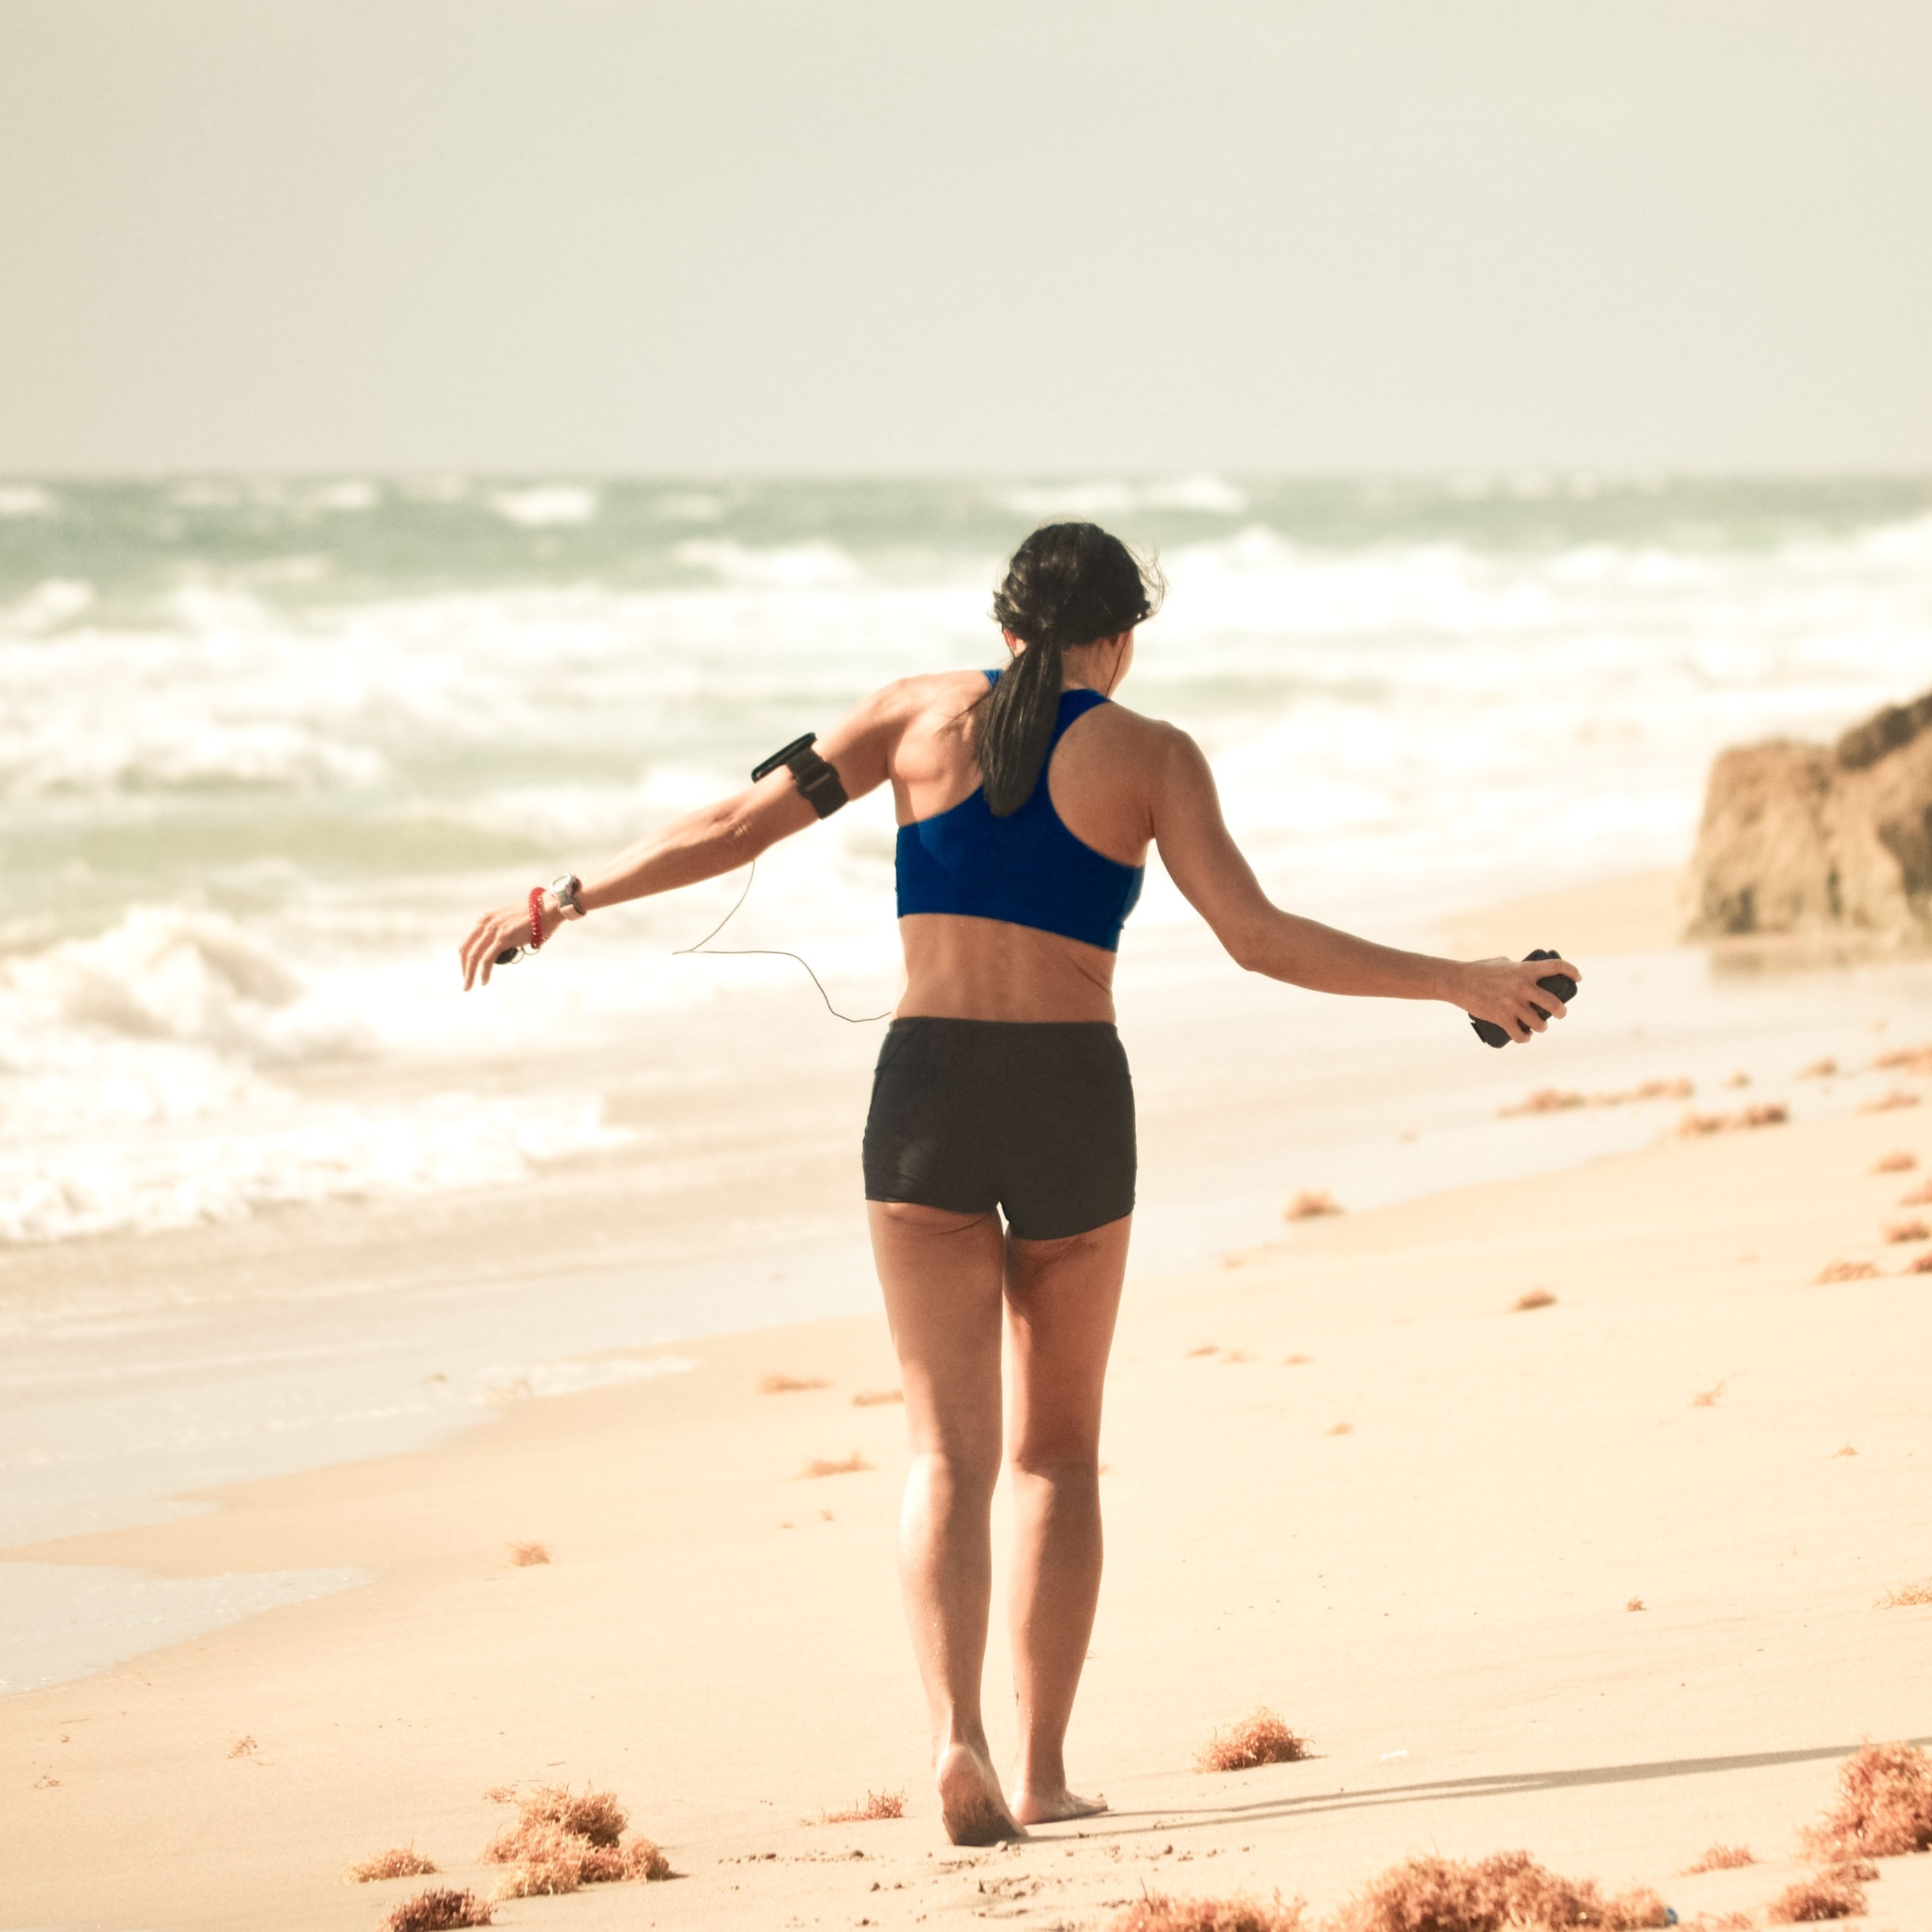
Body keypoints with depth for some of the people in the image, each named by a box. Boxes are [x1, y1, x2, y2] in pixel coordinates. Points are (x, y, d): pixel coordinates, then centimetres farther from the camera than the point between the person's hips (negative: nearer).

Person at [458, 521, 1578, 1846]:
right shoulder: (1150, 757, 1)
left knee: (950, 1447, -1)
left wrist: (568, 901, 15)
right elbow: (1260, 940, -7)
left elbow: (737, 828, 6)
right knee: (1059, 1449, 15)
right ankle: (1044, 1768, 10)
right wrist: (1456, 982, -1)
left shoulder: (925, 714, 7)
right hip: (1075, 1099, -1)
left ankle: (959, 1733, -23)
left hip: (928, 1092, 1)